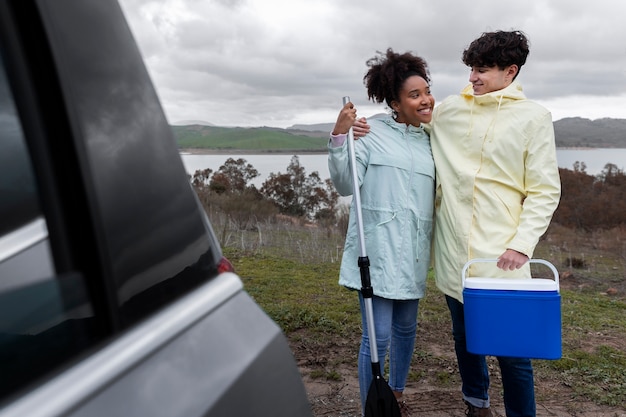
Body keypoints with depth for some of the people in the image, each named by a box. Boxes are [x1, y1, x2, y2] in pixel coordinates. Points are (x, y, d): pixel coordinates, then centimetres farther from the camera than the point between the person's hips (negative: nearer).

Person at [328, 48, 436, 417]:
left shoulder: (431, 142, 12)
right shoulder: (372, 133, -5)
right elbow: (346, 184, -9)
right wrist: (339, 138, -21)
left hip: (413, 251, 6)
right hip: (378, 249, -6)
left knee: (406, 328, 19)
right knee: (378, 336, -4)